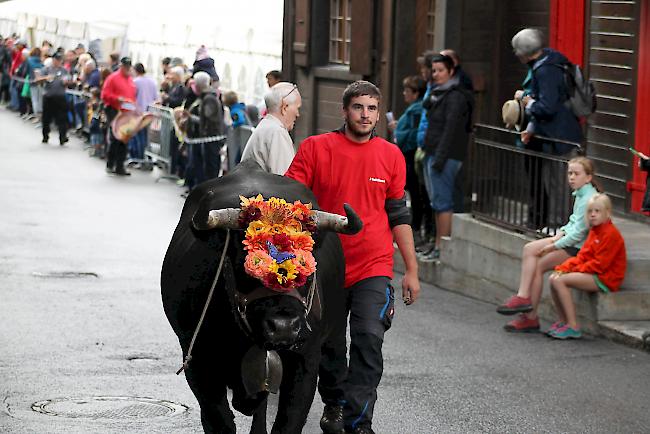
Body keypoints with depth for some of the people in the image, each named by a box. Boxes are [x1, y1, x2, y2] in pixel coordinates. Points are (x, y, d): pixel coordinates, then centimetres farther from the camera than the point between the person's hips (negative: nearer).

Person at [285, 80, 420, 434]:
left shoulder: (391, 156, 5)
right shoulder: (314, 148, -2)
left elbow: (398, 215, 12)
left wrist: (411, 271, 11)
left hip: (373, 267, 0)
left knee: (369, 339, -17)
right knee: (329, 345, 14)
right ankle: (333, 405, 39)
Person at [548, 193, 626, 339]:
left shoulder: (610, 234, -15)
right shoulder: (594, 231, 16)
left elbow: (600, 264, -18)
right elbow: (582, 256, 12)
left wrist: (576, 269, -10)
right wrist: (564, 268, -4)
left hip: (605, 279, -9)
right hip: (593, 274, 10)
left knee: (560, 281, -22)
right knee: (553, 278, -1)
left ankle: (573, 327, -21)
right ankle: (562, 322, 4)